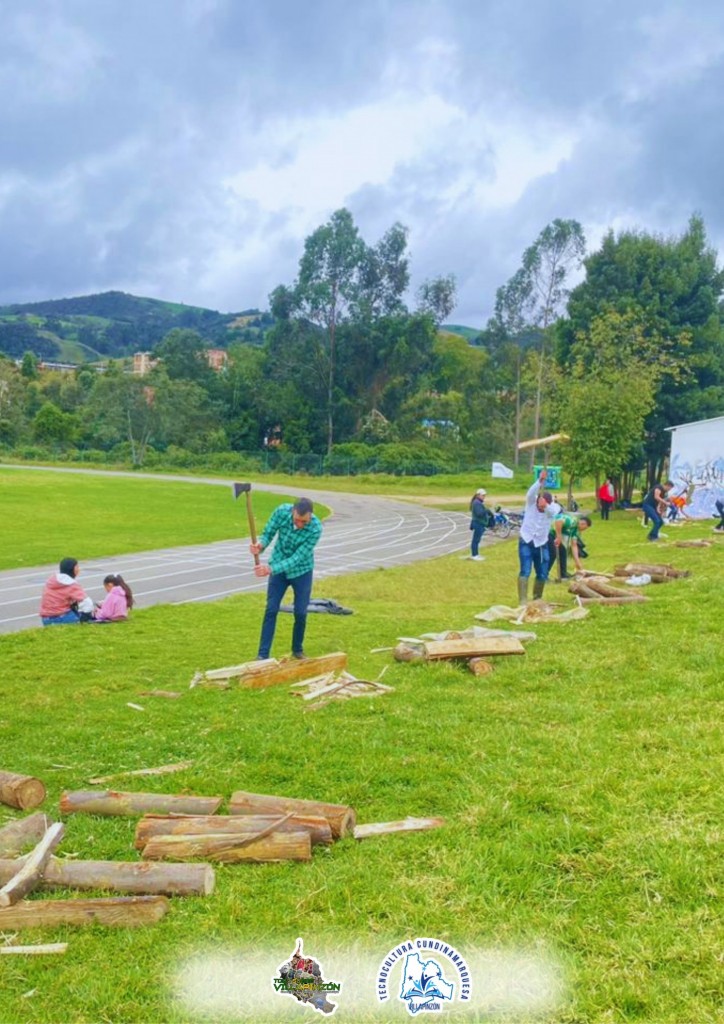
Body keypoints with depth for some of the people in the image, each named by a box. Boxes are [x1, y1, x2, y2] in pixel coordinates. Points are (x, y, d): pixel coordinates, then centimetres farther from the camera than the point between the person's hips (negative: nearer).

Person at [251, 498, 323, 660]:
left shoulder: (315, 529, -30)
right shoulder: (282, 511, -23)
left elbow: (297, 558, -30)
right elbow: (268, 533, -10)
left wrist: (271, 569, -39)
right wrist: (260, 545, -33)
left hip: (302, 570, -1)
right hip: (278, 568, 2)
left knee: (300, 613, 2)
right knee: (271, 610, -2)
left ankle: (297, 650, 25)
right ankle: (263, 654, 2)